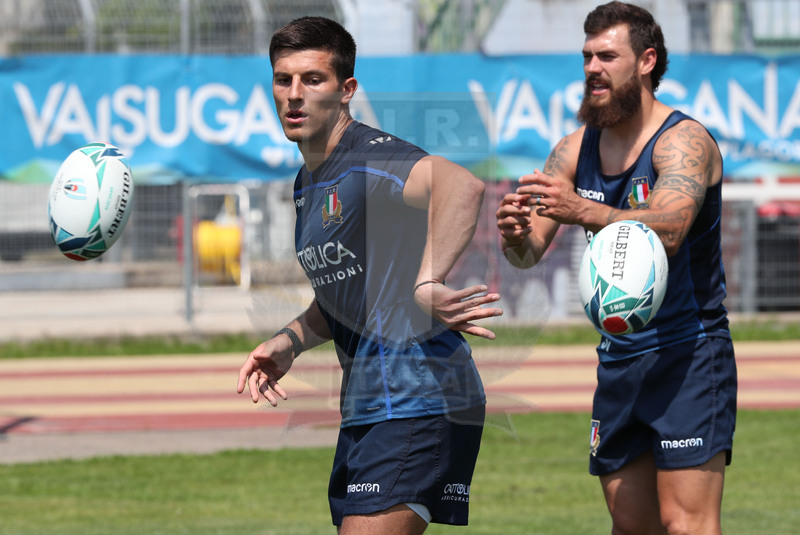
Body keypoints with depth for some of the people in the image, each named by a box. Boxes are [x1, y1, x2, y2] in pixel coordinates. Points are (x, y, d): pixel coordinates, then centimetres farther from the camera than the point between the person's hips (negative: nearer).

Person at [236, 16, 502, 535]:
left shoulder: (371, 158, -14)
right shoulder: (308, 183, 17)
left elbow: (462, 186, -36)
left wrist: (426, 284, -44)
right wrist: (288, 344, 13)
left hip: (419, 406, -10)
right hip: (363, 411, 10)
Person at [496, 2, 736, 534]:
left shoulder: (683, 141, -12)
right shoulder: (575, 151, 7)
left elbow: (668, 230, -31)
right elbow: (531, 250, 2)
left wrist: (583, 211, -47)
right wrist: (516, 237, -23)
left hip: (689, 355, -6)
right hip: (618, 359, 6)